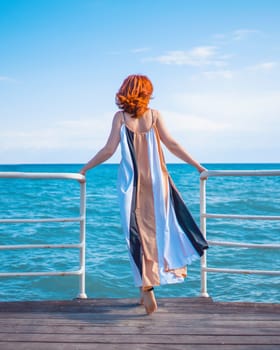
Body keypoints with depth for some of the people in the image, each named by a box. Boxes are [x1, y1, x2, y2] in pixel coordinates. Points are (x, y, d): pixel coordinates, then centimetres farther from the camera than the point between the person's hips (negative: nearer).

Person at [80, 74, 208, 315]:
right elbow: (172, 144, -2)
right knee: (160, 229, 12)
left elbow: (109, 150, -3)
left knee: (140, 235, 3)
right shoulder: (154, 115, 2)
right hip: (156, 183, 1)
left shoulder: (120, 117, 0)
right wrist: (197, 166, 5)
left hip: (133, 185, -1)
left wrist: (85, 168, 10)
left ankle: (147, 289, -3)